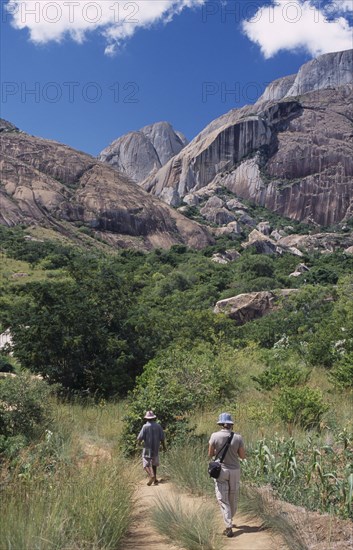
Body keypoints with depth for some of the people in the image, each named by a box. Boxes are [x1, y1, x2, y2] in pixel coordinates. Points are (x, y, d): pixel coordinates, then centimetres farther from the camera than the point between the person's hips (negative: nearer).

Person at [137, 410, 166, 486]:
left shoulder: (145, 426, -12)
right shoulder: (158, 426, -2)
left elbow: (140, 438, -13)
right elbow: (162, 438, 1)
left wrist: (139, 441, 10)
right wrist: (164, 446, 16)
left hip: (147, 448, -4)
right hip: (156, 448, 4)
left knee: (146, 465, 1)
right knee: (154, 464, 20)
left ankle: (151, 476, -22)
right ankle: (155, 480, 22)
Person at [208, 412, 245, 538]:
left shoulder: (215, 436, -12)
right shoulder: (237, 437, -10)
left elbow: (210, 455, -5)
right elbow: (243, 456, -1)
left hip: (221, 470, -2)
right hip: (235, 470, 2)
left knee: (223, 499, 6)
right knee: (233, 498, 20)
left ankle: (229, 527, 0)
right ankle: (229, 520, 38)